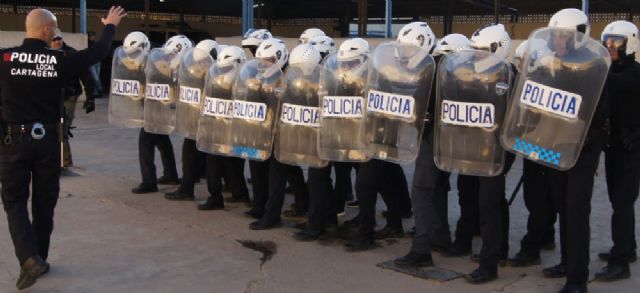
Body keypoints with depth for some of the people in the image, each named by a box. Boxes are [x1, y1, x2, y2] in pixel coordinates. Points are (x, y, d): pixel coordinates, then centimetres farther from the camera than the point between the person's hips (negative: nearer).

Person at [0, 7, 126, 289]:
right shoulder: (59, 60, -6)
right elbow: (98, 52, 7)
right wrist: (110, 26, 23)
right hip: (47, 138, 1)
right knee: (44, 201, 13)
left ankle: (29, 258, -12)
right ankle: (39, 258, 22)